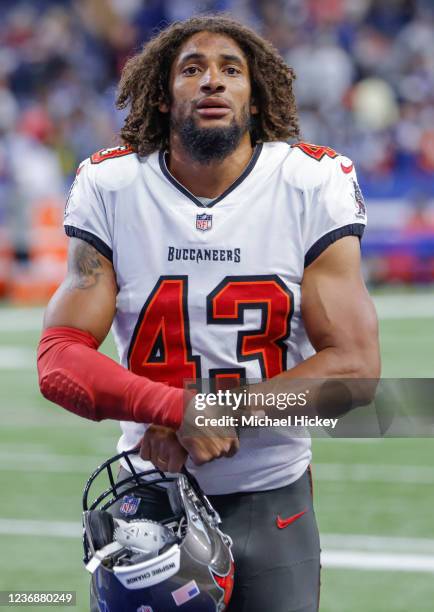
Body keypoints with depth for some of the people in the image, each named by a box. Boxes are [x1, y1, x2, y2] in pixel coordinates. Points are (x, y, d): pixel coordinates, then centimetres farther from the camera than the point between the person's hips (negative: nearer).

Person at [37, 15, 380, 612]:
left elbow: (355, 364, -11)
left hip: (273, 500, 0)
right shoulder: (111, 189, -5)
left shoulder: (313, 185, -7)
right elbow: (60, 362, -11)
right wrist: (178, 409, -28)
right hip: (150, 491, 1)